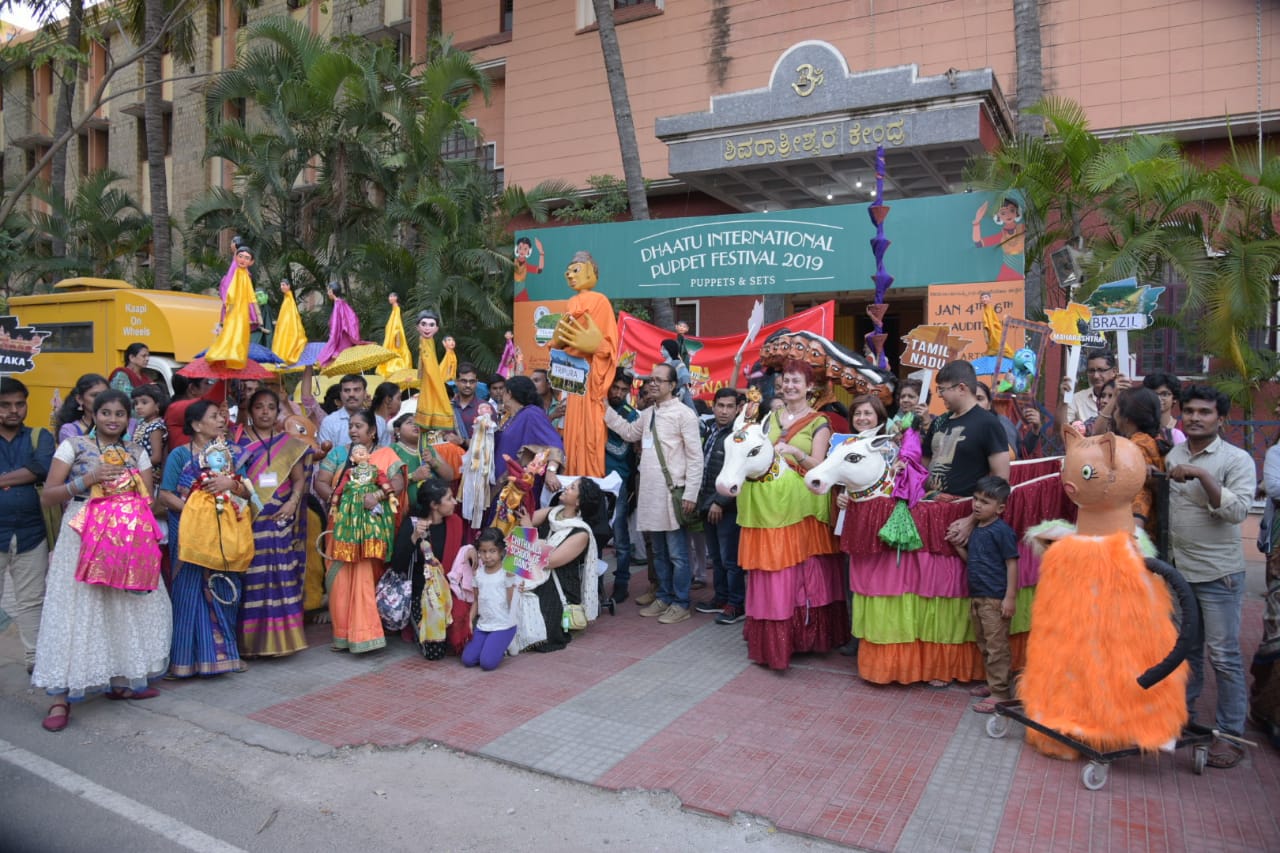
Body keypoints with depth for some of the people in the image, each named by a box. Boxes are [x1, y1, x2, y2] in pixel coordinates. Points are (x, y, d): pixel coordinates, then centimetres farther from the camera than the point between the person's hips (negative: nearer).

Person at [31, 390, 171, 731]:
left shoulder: (137, 453, 10)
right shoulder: (73, 445, 1)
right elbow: (47, 496, -3)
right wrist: (89, 479, -15)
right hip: (82, 537, -3)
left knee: (127, 608, 7)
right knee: (76, 610, -4)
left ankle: (121, 681, 23)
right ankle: (61, 697, 3)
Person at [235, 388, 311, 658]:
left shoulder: (290, 444, 11)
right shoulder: (239, 440, 6)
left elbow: (299, 479, 8)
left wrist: (292, 503, -8)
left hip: (281, 520, 2)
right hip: (249, 519, -2)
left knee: (282, 578, 3)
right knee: (252, 579, 0)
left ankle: (280, 637, 12)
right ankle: (250, 640, 9)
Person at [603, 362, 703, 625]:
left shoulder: (683, 414, -8)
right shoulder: (649, 413, 14)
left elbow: (695, 457, -10)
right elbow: (629, 432, 27)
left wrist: (690, 494, -15)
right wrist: (605, 409, 18)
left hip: (672, 493, -8)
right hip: (650, 493, 8)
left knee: (677, 553, 0)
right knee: (658, 552, 16)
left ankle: (680, 604, 10)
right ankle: (664, 597, 27)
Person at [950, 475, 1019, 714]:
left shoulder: (1002, 531, -14)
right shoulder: (976, 529, 11)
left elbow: (1012, 564, -14)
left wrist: (1010, 597, -17)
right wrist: (958, 546, 5)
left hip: (995, 599, -9)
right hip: (976, 596, 9)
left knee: (997, 647, -2)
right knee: (984, 645, 19)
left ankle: (999, 693, 6)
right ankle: (992, 683, 33)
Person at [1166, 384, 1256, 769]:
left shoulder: (1236, 459, -9)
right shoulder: (1172, 456, 8)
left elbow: (1237, 511, -22)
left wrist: (1202, 475, -29)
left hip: (1219, 574, -5)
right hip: (1178, 569, 5)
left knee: (1224, 656, 0)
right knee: (1185, 649, 16)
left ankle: (1231, 734, 11)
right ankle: (1183, 716, 29)